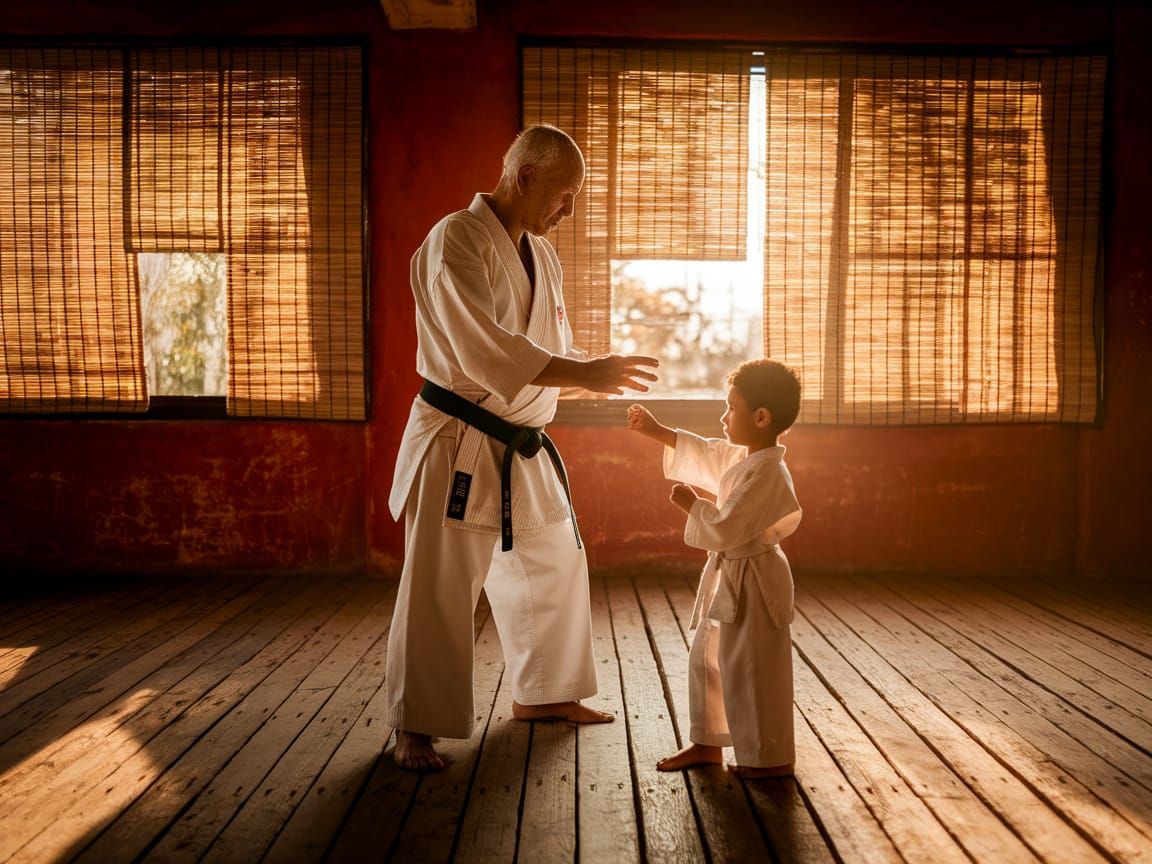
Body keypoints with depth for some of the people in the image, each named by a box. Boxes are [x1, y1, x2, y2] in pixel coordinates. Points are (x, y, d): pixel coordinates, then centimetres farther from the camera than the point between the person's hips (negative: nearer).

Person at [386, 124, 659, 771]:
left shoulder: (542, 254, 12)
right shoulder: (457, 240, -16)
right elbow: (482, 348, -28)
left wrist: (602, 372, -3)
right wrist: (586, 374, -29)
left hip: (521, 447, 9)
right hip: (459, 443, -9)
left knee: (554, 567, 18)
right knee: (440, 587, -3)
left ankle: (542, 694, 36)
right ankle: (416, 728, 14)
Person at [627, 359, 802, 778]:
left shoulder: (764, 472, -25)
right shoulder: (742, 457, 6)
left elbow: (724, 530, -28)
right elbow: (704, 452, 22)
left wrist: (691, 504, -13)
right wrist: (656, 430, 22)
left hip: (751, 584, -11)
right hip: (731, 578, 11)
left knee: (750, 672, 1)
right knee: (706, 660, 19)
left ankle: (772, 757, 17)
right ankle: (707, 743, 33)